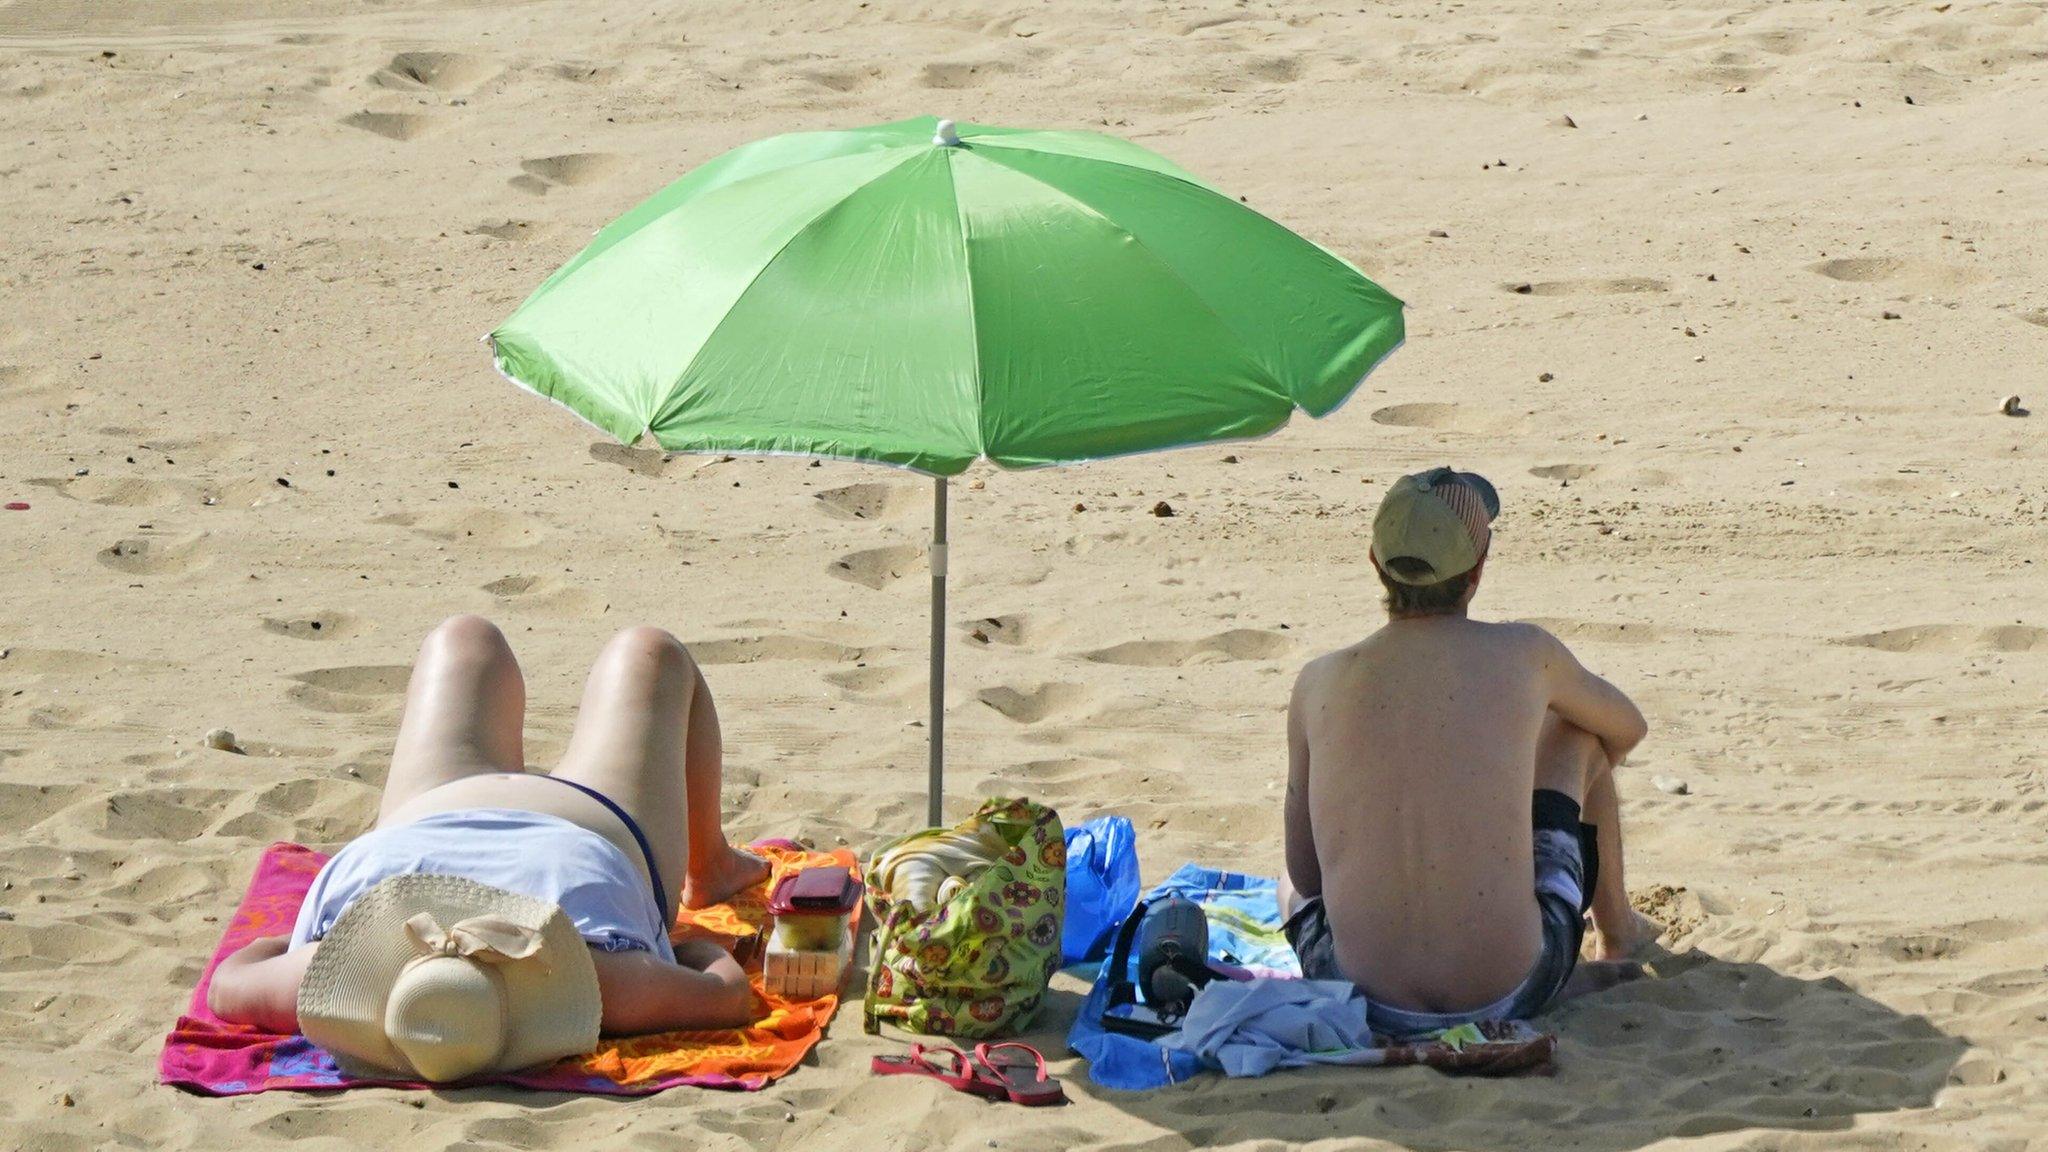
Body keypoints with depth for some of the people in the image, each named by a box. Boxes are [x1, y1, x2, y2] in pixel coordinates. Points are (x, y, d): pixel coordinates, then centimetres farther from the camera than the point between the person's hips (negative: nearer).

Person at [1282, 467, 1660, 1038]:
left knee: (1288, 884, 38)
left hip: (1367, 1006, 0)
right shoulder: (1524, 654, -2)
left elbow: (1304, 874, 8)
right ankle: (1617, 931, 50)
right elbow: (1628, 728, 21)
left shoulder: (1318, 683, 0)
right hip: (1510, 997, 0)